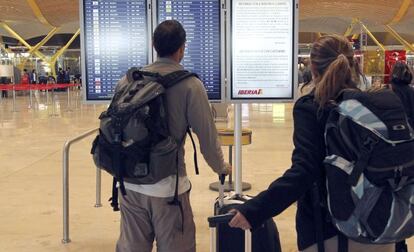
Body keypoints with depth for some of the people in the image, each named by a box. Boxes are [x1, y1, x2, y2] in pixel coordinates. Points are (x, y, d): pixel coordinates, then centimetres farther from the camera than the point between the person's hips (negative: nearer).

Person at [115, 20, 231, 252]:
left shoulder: (129, 79, 3)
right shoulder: (190, 85, -9)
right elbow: (207, 135, -6)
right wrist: (221, 168, 13)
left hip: (131, 183, 5)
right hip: (168, 185, -4)